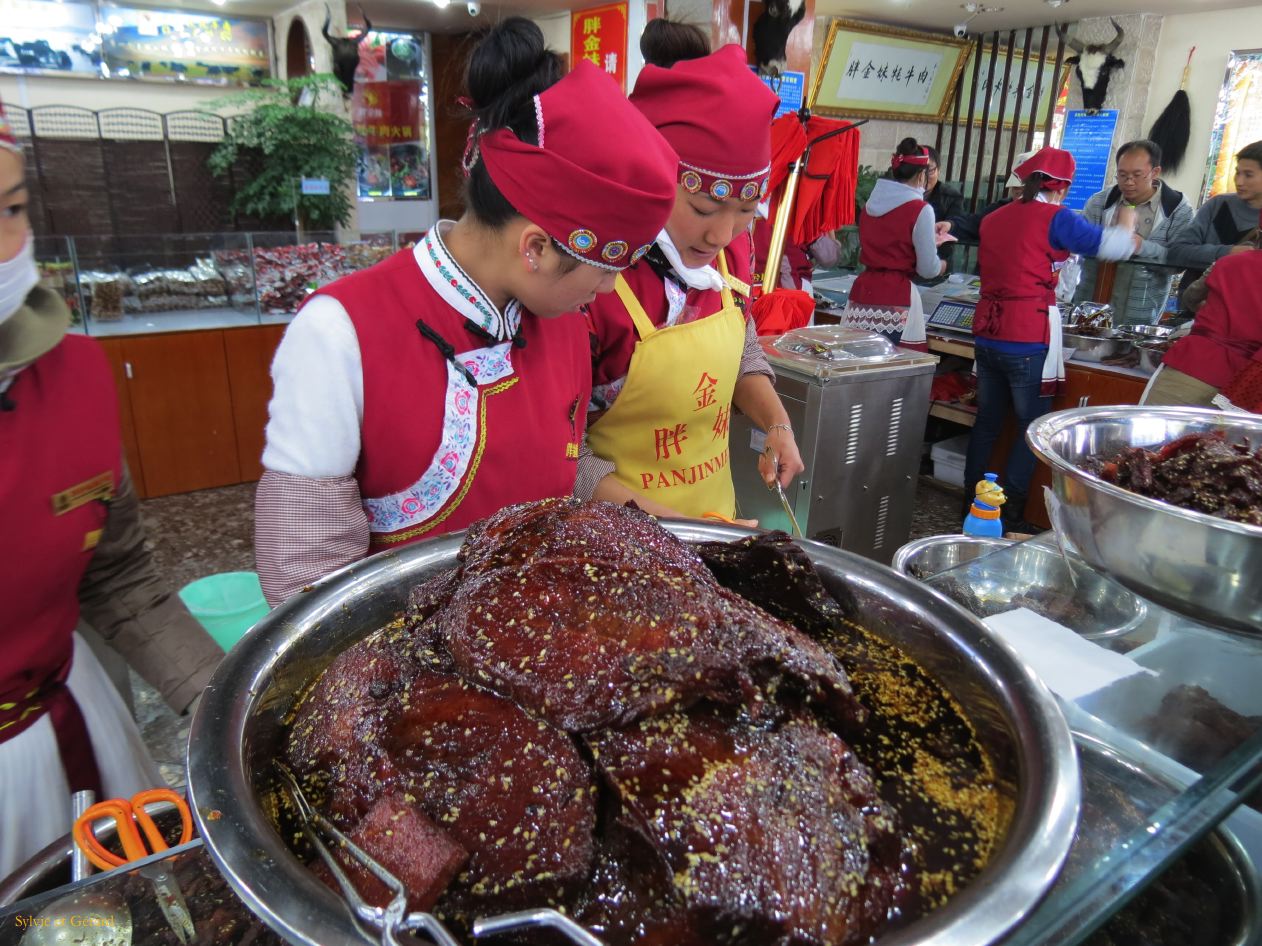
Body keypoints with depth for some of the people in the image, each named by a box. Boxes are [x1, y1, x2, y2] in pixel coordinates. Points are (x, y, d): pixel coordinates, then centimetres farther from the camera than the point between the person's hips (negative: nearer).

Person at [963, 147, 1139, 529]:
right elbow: (1113, 246, -3)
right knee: (1032, 426, 4)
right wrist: (1127, 224, 18)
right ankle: (1010, 514, 5)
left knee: (987, 422, 14)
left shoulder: (993, 219, 10)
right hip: (1029, 338, -6)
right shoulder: (1056, 218, -6)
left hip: (987, 332, 6)